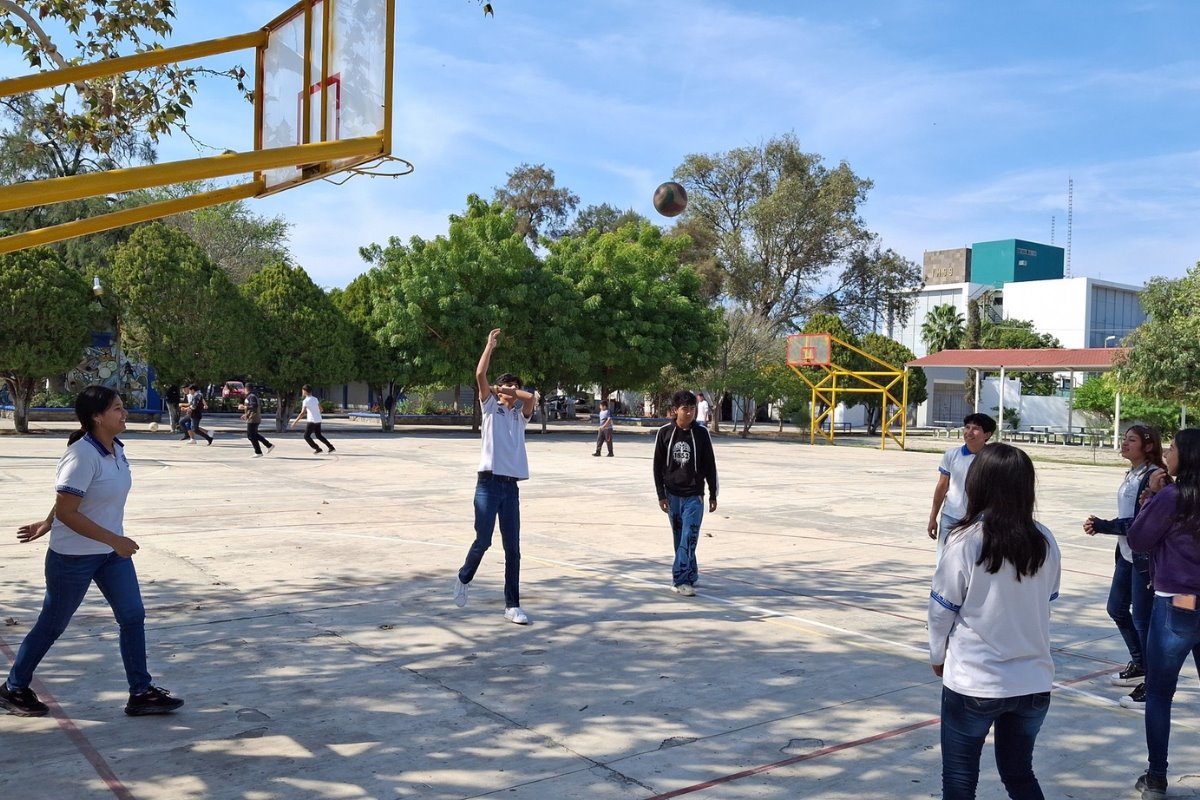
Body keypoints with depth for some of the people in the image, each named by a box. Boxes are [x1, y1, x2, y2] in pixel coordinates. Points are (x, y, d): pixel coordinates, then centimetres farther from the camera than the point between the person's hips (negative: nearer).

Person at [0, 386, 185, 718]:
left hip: (112, 552, 8)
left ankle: (141, 693, 13)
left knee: (133, 617, 5)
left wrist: (47, 524, 19)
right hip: (73, 557, -7)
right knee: (52, 625, 9)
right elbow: (66, 511, -24)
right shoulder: (82, 455, -24)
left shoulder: (116, 450, 1)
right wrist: (114, 540, -24)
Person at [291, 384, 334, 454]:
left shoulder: (305, 401, -12)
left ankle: (317, 448, -3)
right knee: (318, 435, 21)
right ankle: (331, 447, 17)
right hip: (318, 420, 7)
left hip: (312, 421, -7)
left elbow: (302, 413, -17)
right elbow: (320, 409, 14)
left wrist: (295, 421, -14)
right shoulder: (315, 399, 9)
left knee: (306, 436, 3)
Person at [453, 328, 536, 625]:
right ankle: (463, 578, 26)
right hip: (488, 484, -3)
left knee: (513, 549, 2)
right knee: (483, 541, -3)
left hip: (511, 487, 3)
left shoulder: (520, 416, 15)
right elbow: (480, 375, -6)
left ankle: (512, 606, 8)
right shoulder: (490, 407, 8)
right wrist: (490, 345, -3)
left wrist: (506, 391, -4)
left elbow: (531, 397, -6)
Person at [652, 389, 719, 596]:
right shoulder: (664, 433, -1)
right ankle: (690, 575, 23)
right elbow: (658, 466, 3)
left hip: (694, 495, -2)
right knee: (679, 538, 10)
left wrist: (713, 495, 4)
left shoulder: (702, 433, -3)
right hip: (672, 494, 2)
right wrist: (661, 495, 0)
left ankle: (681, 579, -9)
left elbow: (710, 466, 3)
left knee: (689, 539, -10)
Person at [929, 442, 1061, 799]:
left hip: (973, 682, -4)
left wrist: (937, 656, 9)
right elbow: (1046, 601, 7)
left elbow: (943, 608, -7)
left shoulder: (966, 540, -16)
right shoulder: (1044, 542, -5)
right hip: (1033, 681, 4)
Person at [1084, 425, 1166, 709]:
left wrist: (1102, 526, -15)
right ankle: (1139, 665, 37)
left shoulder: (1153, 477, -18)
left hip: (1145, 556, -10)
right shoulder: (1132, 475, 9)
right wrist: (1101, 525, -3)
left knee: (1142, 618, -2)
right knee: (1117, 609, 20)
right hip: (1127, 553, 10)